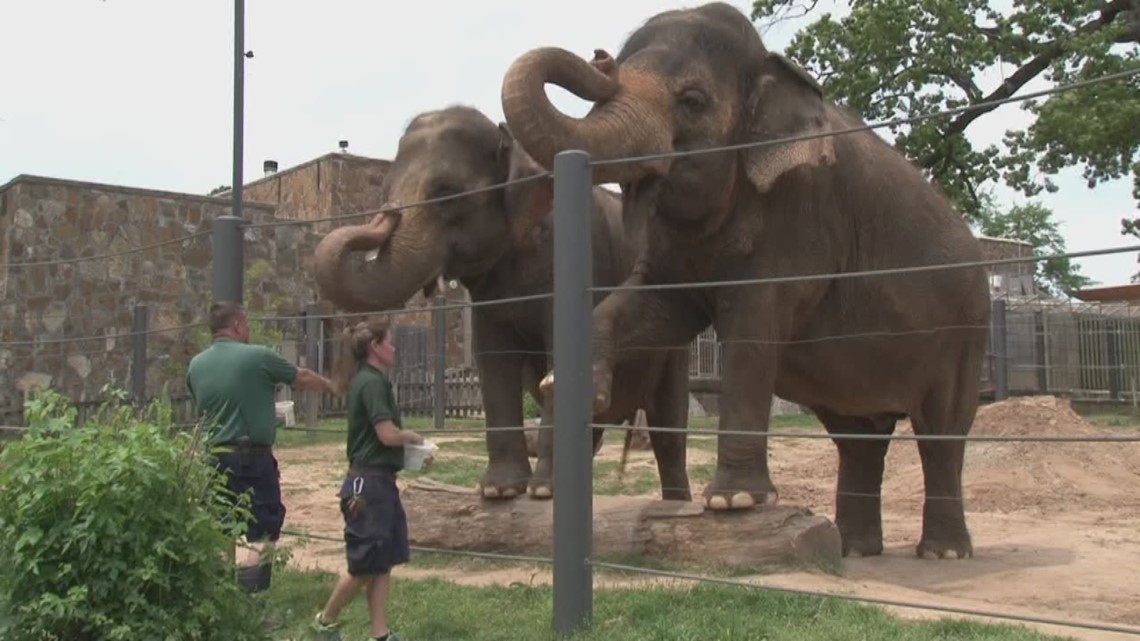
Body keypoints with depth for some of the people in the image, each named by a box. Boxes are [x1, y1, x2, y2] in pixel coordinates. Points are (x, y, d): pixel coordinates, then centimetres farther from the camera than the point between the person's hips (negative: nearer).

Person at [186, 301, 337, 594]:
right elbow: (302, 378, 5)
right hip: (252, 458, -6)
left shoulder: (195, 365, 7)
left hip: (215, 457, 6)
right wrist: (331, 386, 25)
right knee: (263, 533, 0)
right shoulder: (258, 357, -8)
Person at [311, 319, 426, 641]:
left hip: (380, 482, 10)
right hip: (369, 484, -10)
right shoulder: (371, 382, -16)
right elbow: (388, 435, -22)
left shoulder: (371, 380, 14)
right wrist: (413, 437, -3)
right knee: (364, 564, 2)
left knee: (382, 564, 10)